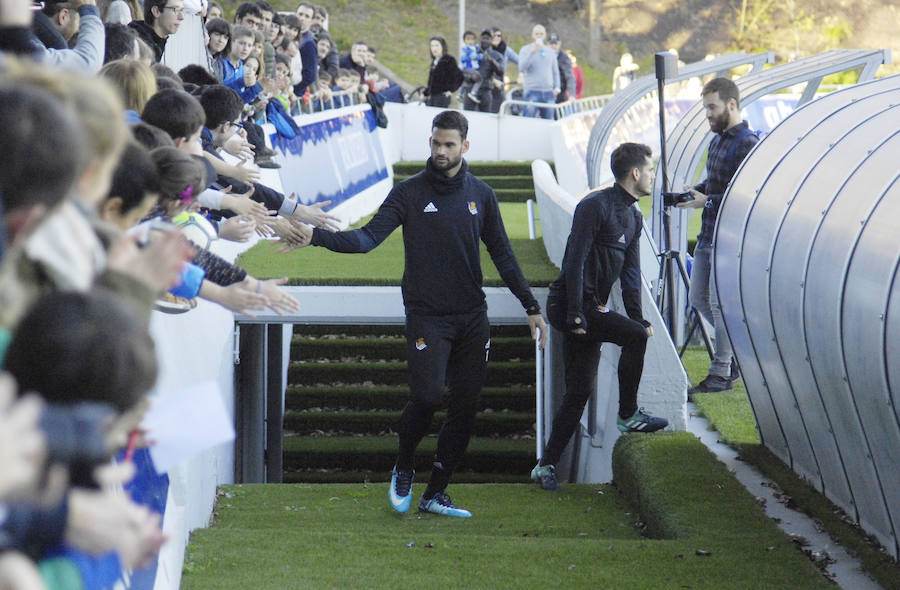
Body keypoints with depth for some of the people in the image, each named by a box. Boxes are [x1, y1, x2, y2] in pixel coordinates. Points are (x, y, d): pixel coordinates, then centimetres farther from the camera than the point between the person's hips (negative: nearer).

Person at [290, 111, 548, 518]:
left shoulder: (479, 195, 9)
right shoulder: (409, 193, 0)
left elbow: (502, 254, 14)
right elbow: (368, 237, -9)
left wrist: (531, 307, 11)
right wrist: (317, 236, -25)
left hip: (472, 317, 4)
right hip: (426, 316, -4)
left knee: (465, 408, 1)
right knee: (426, 397, -17)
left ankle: (435, 494, 11)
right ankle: (403, 471, 10)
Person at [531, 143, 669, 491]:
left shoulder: (633, 217, 17)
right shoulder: (595, 206, -11)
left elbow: (630, 273, 21)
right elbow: (575, 260, -17)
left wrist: (637, 317, 12)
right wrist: (575, 314, -22)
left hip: (591, 308, 9)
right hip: (569, 304, -9)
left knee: (581, 390, 6)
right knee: (635, 337, -23)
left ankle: (546, 465, 10)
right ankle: (628, 416, -10)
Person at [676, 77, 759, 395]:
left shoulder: (747, 144, -15)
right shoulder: (718, 140, 14)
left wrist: (707, 201, -19)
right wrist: (696, 190, 7)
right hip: (708, 235, 9)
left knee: (719, 301, -6)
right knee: (699, 298, 12)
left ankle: (722, 372, 2)